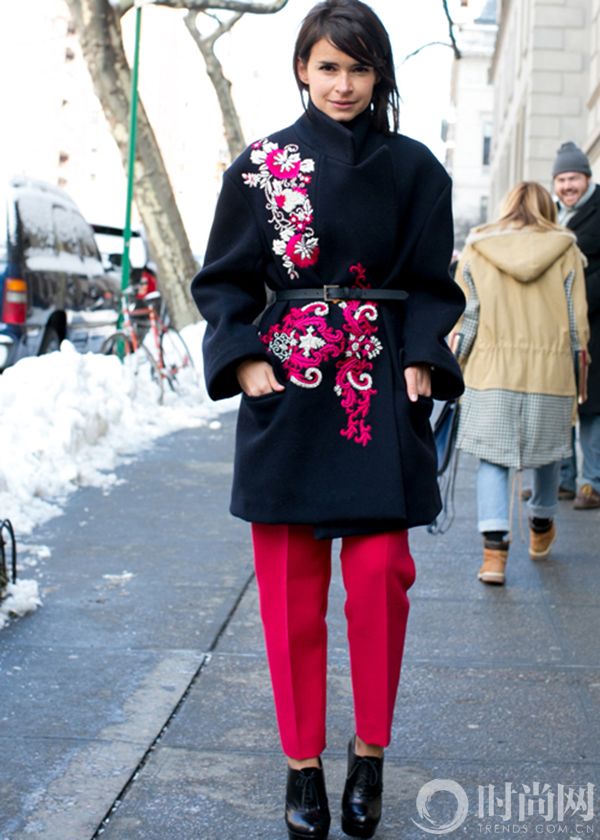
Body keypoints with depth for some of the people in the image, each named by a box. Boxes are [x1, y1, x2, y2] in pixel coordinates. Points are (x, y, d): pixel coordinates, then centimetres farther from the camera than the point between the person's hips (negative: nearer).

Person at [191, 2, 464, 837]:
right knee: (291, 584, 2)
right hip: (287, 387, 0)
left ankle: (369, 753, 12)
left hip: (381, 390, 0)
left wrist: (420, 361, -7)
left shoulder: (414, 168, 7)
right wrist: (245, 359, -7)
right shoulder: (261, 164, 6)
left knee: (379, 571, -7)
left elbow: (432, 284, 9)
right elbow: (224, 280, 8)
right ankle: (302, 761, 15)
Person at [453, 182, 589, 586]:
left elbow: (464, 321, 4)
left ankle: (494, 549, -9)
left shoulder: (475, 253, 2)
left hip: (492, 371, -1)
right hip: (551, 371, 1)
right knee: (548, 451, 20)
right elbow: (577, 323, 2)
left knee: (493, 458, 4)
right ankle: (541, 529, 39)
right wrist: (575, 376, 13)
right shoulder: (566, 252, 2)